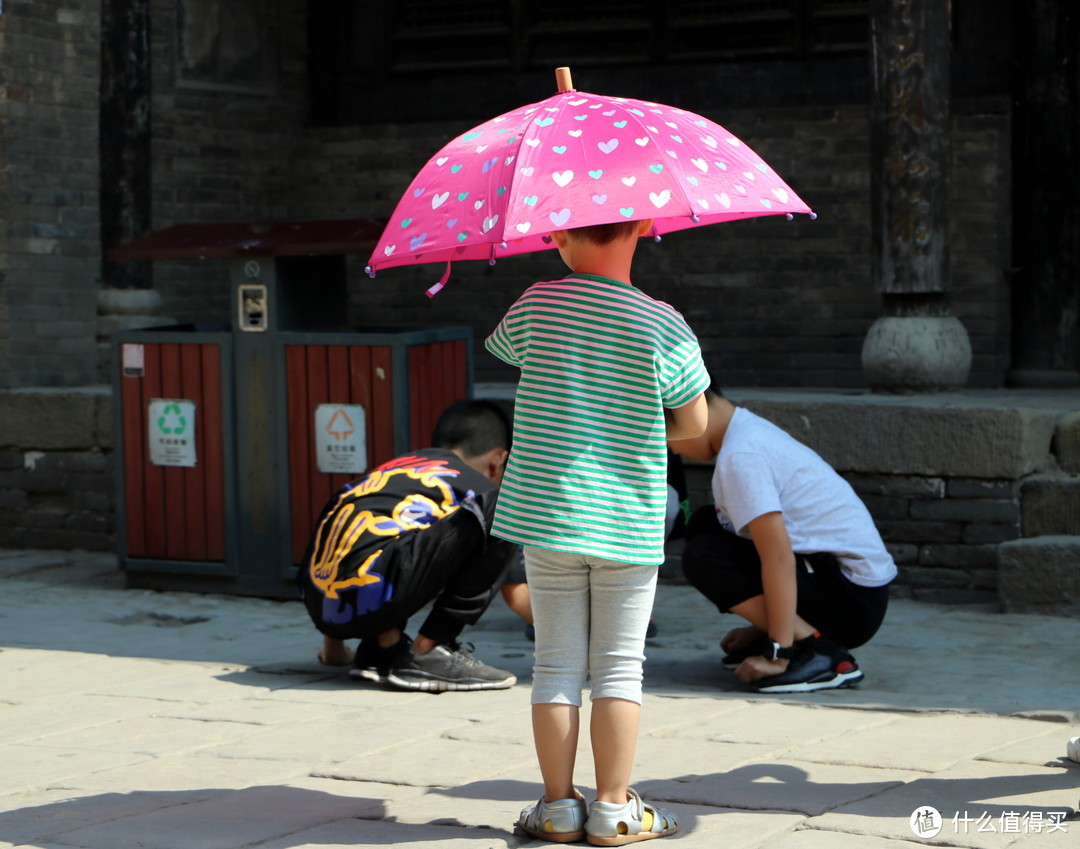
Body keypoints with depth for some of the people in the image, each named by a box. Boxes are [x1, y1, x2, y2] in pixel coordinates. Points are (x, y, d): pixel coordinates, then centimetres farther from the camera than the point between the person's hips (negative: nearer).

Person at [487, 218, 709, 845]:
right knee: (619, 668, 6)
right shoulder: (664, 327, -10)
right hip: (630, 525, -1)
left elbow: (503, 347, 17)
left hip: (548, 517, 1)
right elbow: (694, 423, 0)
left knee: (558, 664, 8)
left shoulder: (536, 306, -6)